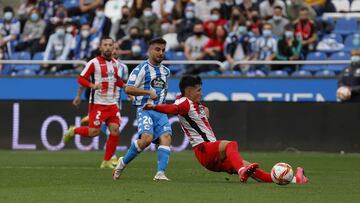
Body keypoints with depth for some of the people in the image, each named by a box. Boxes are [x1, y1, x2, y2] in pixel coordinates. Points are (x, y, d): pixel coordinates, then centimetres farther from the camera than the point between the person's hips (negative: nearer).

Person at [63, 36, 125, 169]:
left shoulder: (116, 63, 12)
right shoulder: (94, 63, -8)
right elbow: (81, 79, -10)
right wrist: (93, 85, -27)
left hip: (112, 103, 6)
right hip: (97, 103, -6)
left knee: (115, 131, -6)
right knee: (94, 132, -9)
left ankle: (106, 162, 4)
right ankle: (73, 131, 22)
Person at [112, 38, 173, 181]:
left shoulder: (166, 71, 19)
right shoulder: (141, 69, -3)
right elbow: (128, 89, -12)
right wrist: (148, 92, -18)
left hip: (160, 111, 6)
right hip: (145, 109, -6)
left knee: (166, 137, -17)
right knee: (147, 138, -25)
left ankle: (160, 173, -23)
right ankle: (123, 162, -2)